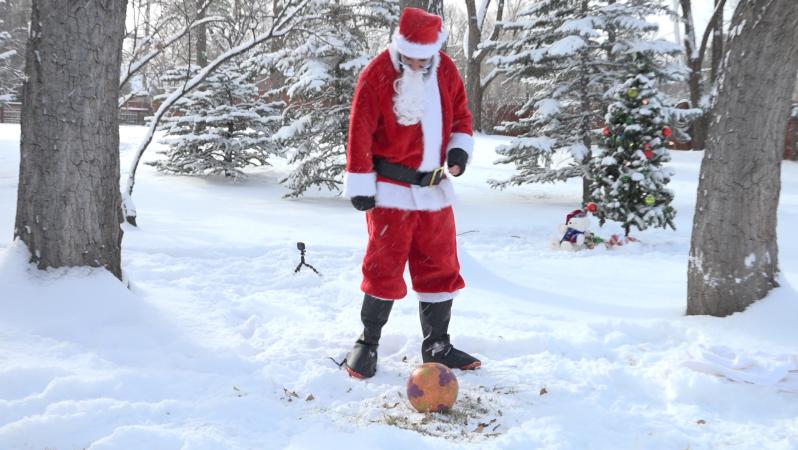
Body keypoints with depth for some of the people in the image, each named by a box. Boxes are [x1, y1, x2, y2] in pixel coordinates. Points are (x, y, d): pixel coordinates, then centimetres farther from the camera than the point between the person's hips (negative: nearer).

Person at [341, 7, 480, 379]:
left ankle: (438, 347, 23)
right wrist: (360, 185, -13)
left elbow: (460, 114, 15)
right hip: (391, 190, -5)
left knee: (440, 269, 10)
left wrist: (459, 149, -3)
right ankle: (367, 343, 16)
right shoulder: (376, 75, -12)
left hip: (434, 190, 5)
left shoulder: (446, 70, 4)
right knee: (384, 269, -2)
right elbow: (360, 132, -12)